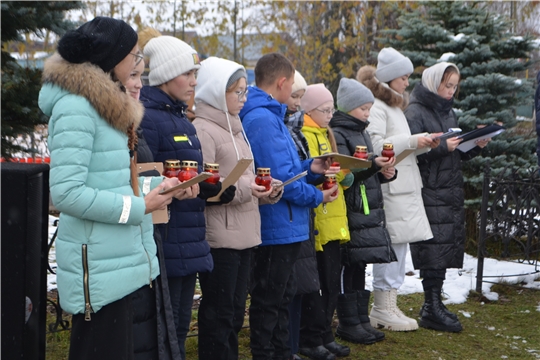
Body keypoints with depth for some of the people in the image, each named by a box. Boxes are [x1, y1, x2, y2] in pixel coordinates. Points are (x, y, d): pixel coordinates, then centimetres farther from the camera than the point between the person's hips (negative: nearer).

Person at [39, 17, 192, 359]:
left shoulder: (108, 103, 16)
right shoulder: (76, 107, -16)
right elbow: (67, 192, -22)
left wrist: (160, 185, 5)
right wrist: (139, 207, -17)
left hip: (127, 260, 10)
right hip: (101, 267, -10)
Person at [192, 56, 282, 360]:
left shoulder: (235, 128, 18)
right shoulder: (203, 130, -10)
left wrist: (267, 191, 5)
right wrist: (242, 190, -22)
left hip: (245, 235, 9)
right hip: (219, 238, -9)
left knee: (235, 314, 15)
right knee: (218, 315, -2)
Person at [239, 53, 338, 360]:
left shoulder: (268, 116, 14)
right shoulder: (264, 120, -20)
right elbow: (281, 178, -24)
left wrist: (309, 168, 4)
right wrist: (317, 197, -11)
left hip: (284, 228, 11)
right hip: (277, 227, -11)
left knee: (282, 297, 19)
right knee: (269, 301, 0)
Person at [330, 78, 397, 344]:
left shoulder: (361, 132, 17)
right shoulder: (337, 135, -10)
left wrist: (385, 172, 4)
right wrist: (374, 165, -29)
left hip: (369, 211, 9)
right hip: (350, 212, -9)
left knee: (359, 267, 13)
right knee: (348, 267, -2)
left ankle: (360, 319, 20)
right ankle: (348, 324, 6)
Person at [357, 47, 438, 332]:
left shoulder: (393, 106, 22)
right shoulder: (376, 107, -11)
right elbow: (375, 146, -21)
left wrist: (424, 143, 7)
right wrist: (412, 141, -15)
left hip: (405, 186, 10)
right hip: (388, 187, -10)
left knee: (398, 245, 11)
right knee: (391, 245, -7)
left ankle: (388, 305, 18)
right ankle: (382, 310, 1)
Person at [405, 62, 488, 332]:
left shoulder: (448, 112, 18)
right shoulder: (415, 112, -7)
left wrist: (475, 146, 2)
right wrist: (443, 146, -24)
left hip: (451, 191, 8)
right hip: (429, 193, -8)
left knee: (446, 247, 8)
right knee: (434, 247, -8)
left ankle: (433, 305, 17)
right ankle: (432, 310, -1)